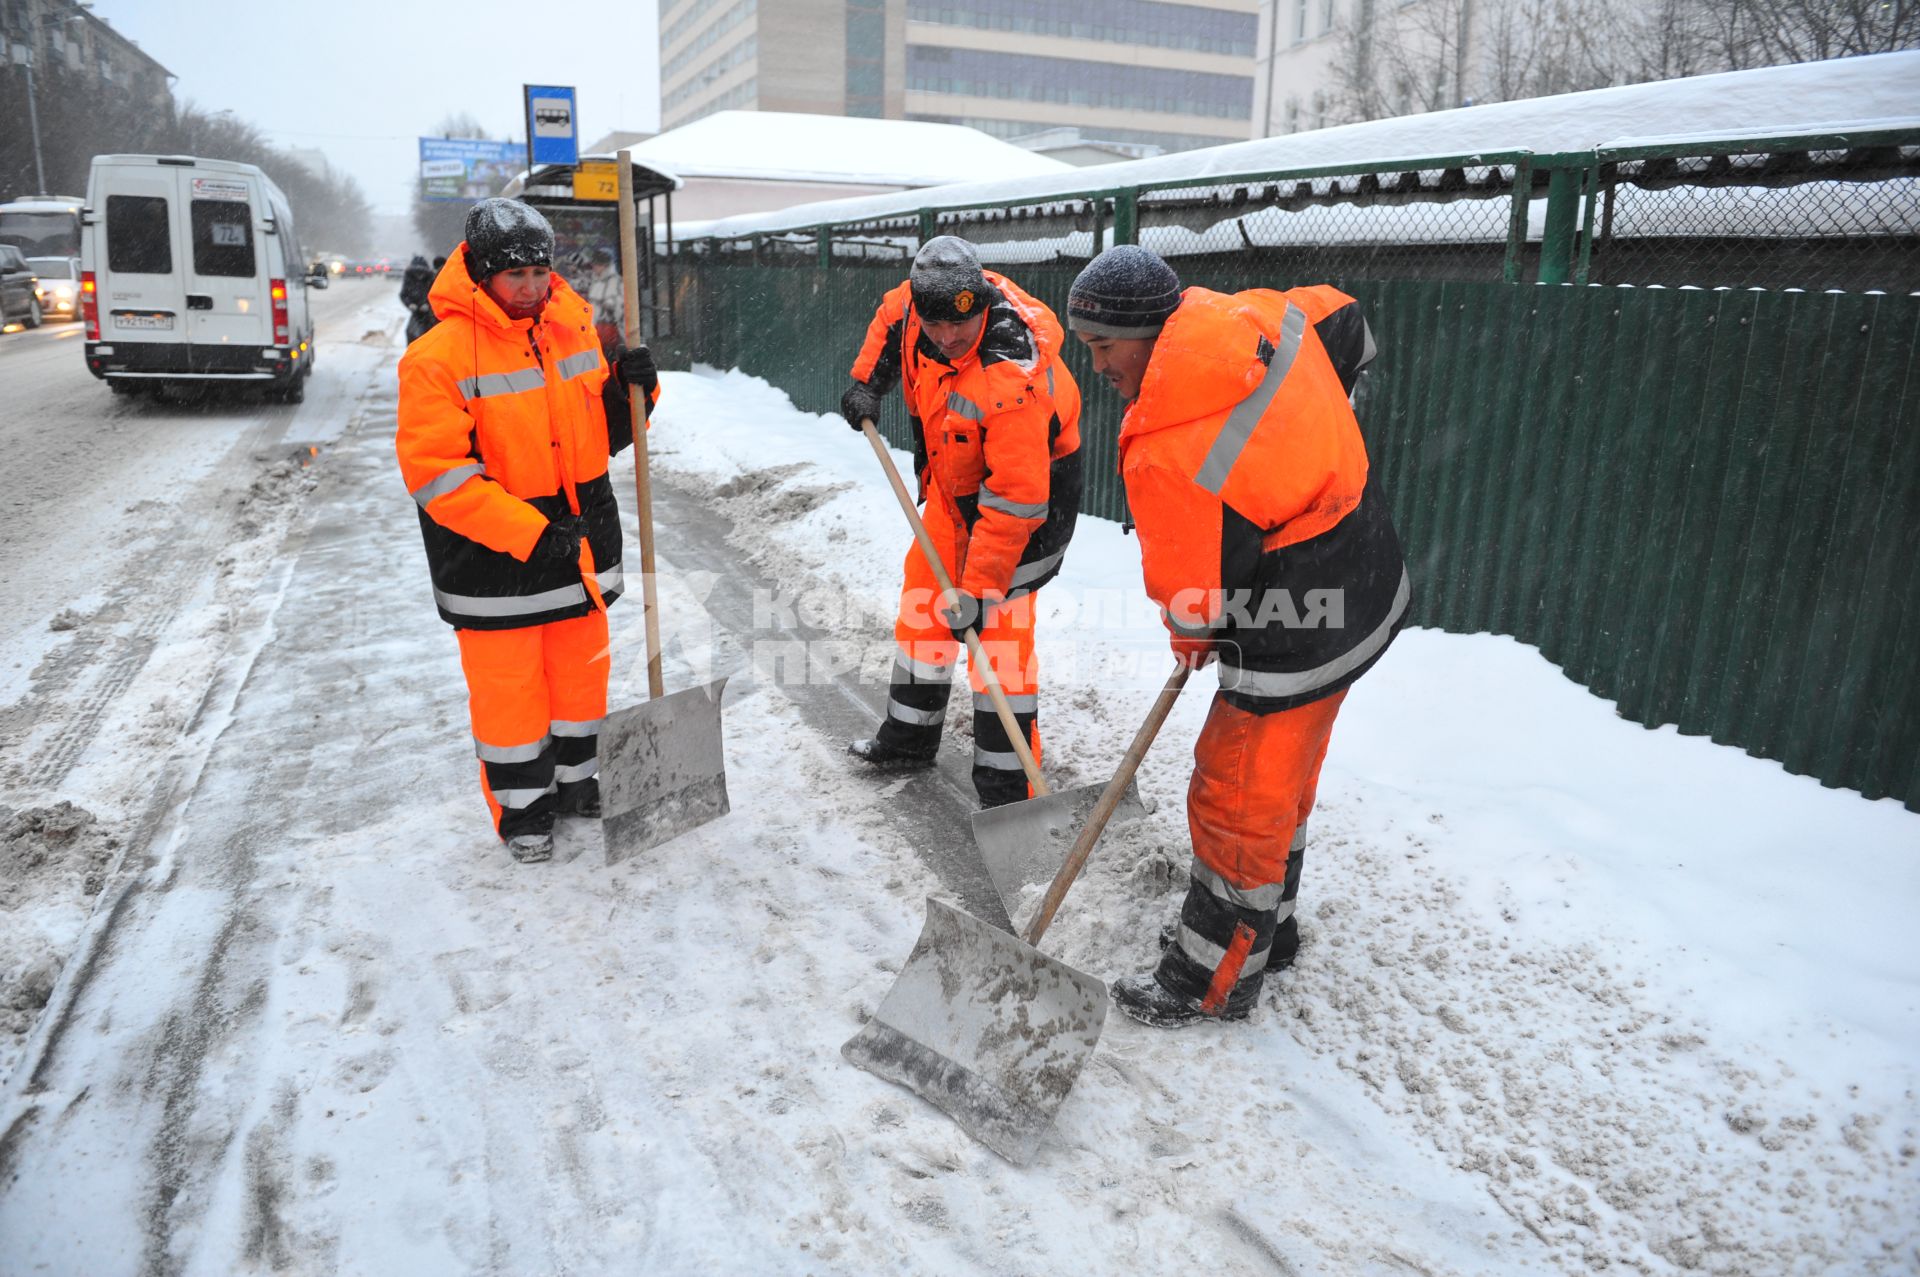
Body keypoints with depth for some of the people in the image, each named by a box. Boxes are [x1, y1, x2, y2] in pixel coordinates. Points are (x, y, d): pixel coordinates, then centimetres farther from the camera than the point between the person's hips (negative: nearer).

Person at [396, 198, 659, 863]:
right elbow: (436, 472, -20)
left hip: (579, 545, 6)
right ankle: (521, 808, 27)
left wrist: (629, 390, -10)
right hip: (494, 561, -5)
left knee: (582, 671, 18)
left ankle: (574, 783, 39)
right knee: (509, 688, 7)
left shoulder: (575, 330, 3)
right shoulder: (439, 356, -16)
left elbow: (603, 432, 12)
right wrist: (530, 533, -24)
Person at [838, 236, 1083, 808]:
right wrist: (867, 382, 3)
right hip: (955, 482, 8)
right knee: (924, 602, 14)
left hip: (1026, 489, -8)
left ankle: (1007, 789, -2)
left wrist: (978, 590, -32)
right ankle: (908, 739, 32)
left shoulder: (1012, 380, -37)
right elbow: (892, 313, 13)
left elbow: (1014, 501, -35)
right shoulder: (927, 300, -15)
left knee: (997, 629, -12)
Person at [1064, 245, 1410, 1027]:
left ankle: (1212, 982, 26)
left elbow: (1192, 602, -20)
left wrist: (1191, 636, 5)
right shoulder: (1269, 318, -5)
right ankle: (1262, 931, 43)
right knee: (1281, 781, 23)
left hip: (1296, 643, -9)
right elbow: (1349, 325, 17)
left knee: (1238, 804, 7)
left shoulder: (1162, 454, -28)